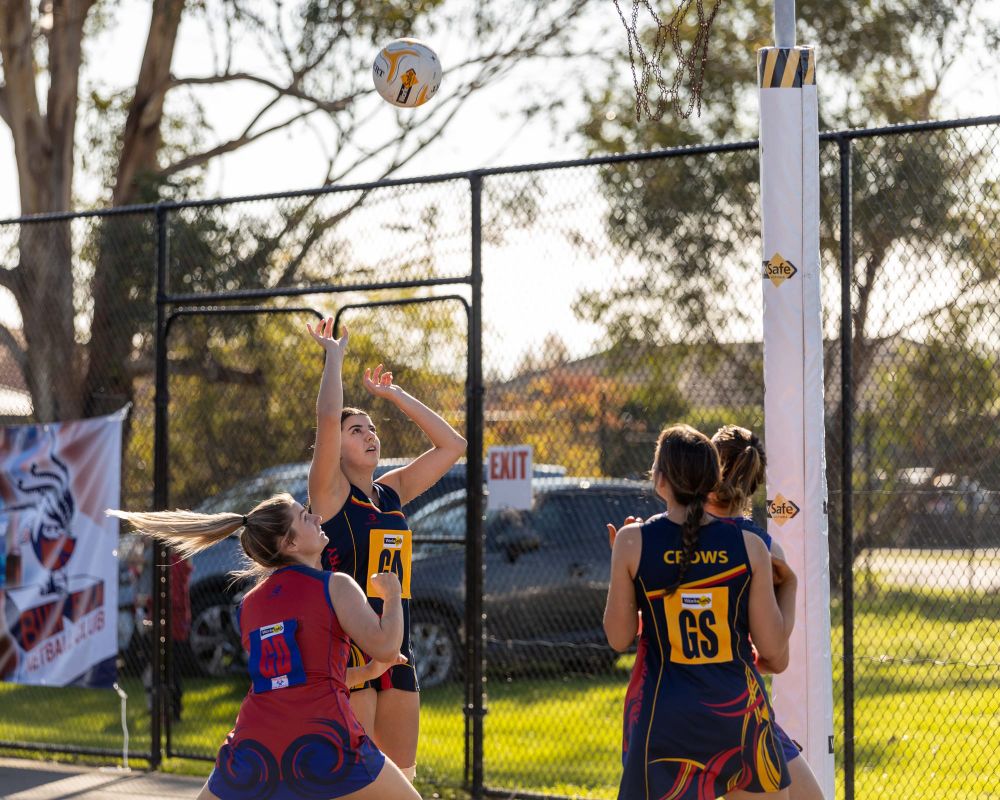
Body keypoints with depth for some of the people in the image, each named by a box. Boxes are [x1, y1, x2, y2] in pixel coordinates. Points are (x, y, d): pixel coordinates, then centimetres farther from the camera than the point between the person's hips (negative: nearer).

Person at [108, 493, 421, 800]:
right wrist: (392, 595, 10)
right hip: (323, 743, -4)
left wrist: (369, 671, 38)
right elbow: (385, 646, -9)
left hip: (253, 750, 4)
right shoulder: (335, 585, 3)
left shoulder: (249, 604, 21)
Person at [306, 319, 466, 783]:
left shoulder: (392, 492, 12)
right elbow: (327, 419, -20)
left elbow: (451, 444, 15)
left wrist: (393, 394, 14)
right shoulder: (330, 492, -5)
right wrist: (334, 354, -7)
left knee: (401, 779, 9)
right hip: (346, 651, -7)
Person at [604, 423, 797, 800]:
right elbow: (772, 645, 1)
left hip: (663, 715, -1)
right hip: (738, 709, 1)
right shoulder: (749, 546, -3)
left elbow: (619, 638, 1)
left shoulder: (633, 542, -6)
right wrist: (788, 585, 18)